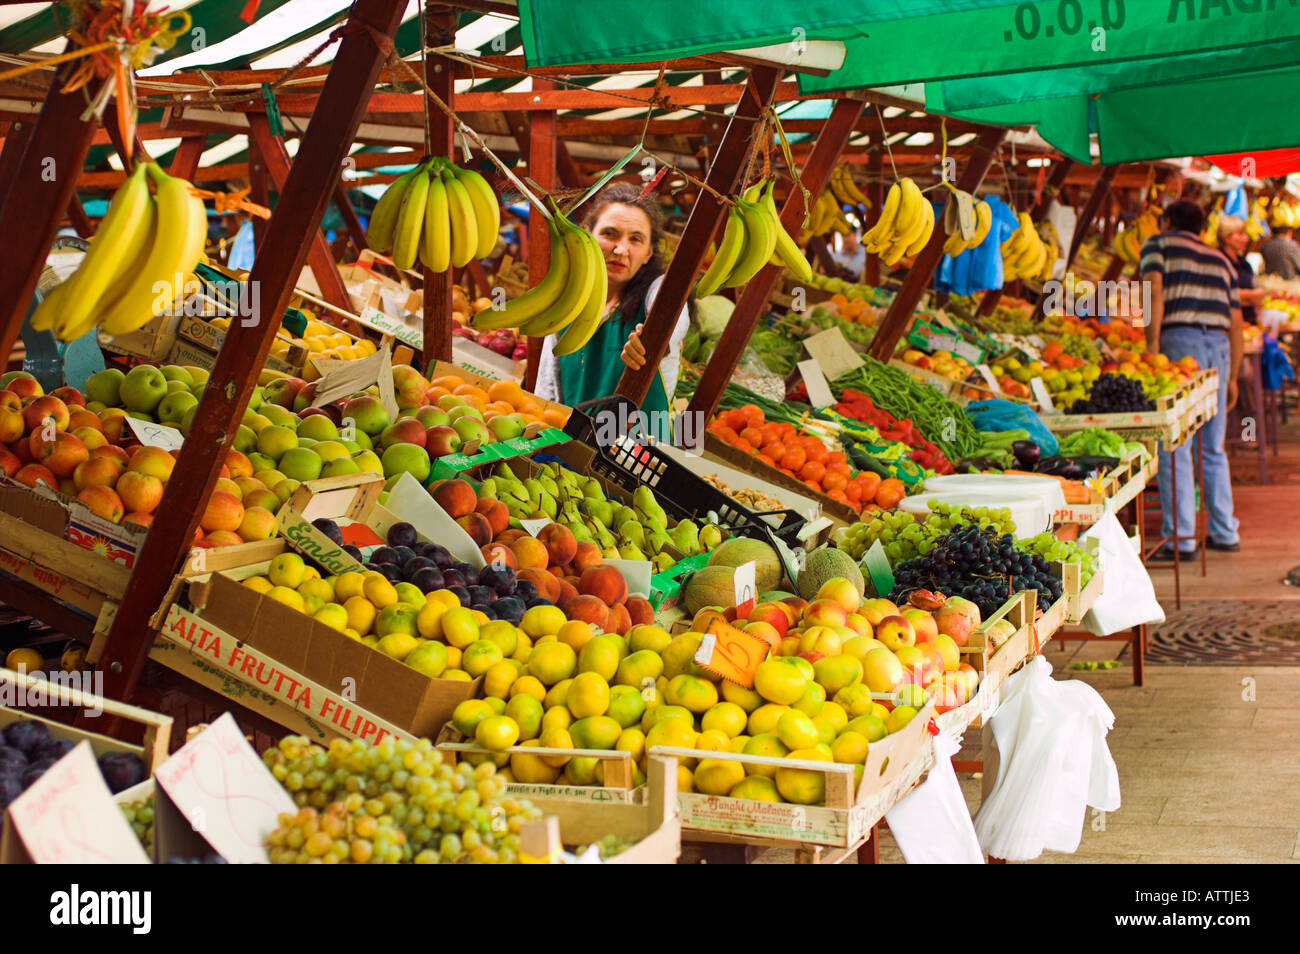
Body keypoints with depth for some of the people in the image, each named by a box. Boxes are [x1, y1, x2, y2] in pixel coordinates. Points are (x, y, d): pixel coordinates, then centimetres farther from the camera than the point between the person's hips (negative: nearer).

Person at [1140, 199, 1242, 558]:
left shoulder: (1158, 244, 12)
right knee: (1213, 448, 14)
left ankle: (1180, 538, -8)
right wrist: (1232, 378, 23)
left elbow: (1154, 291, -6)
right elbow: (1235, 322, 21)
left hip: (1180, 339, -5)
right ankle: (1224, 532, 17)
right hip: (1219, 344, 5)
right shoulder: (1220, 259, 26)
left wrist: (1152, 344, -12)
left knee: (1173, 446, -5)